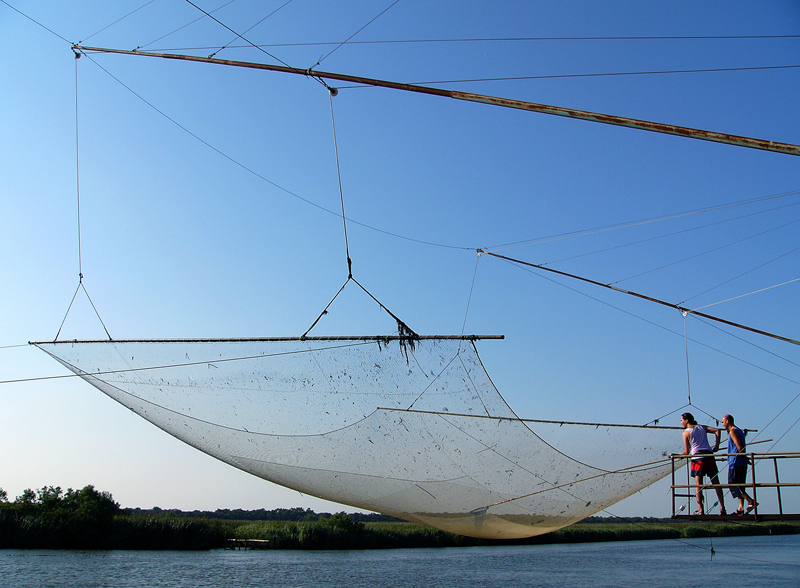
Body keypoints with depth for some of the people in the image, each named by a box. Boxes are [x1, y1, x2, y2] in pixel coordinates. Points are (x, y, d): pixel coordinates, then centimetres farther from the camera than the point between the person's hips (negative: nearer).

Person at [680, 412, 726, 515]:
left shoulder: (686, 433, 2)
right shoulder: (702, 427, 16)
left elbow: (687, 452, -4)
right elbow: (717, 430, 4)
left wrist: (681, 455, 16)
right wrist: (717, 446, 6)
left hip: (698, 457, -4)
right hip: (709, 456, 4)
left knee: (698, 485, -2)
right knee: (716, 483, 7)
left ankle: (701, 510, -8)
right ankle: (722, 508, 4)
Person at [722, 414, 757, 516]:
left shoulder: (732, 431, -9)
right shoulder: (739, 431, 20)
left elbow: (739, 447, -17)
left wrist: (745, 458, -10)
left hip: (735, 463, -10)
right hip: (742, 463, 10)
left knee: (733, 484, -9)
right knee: (739, 486, 9)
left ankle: (751, 501, -17)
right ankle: (741, 508, 7)